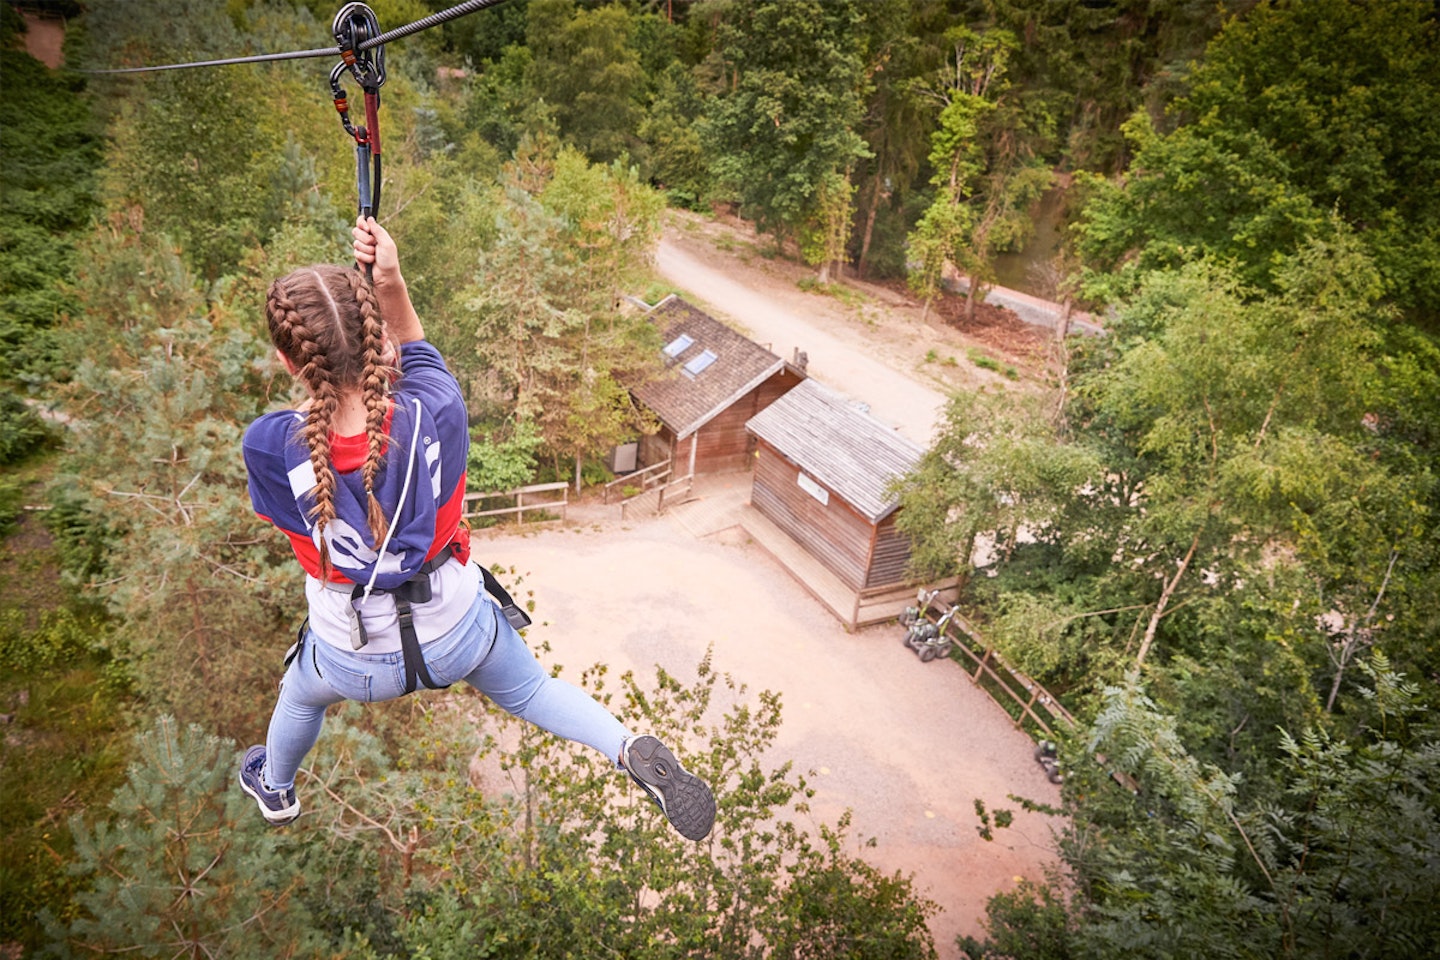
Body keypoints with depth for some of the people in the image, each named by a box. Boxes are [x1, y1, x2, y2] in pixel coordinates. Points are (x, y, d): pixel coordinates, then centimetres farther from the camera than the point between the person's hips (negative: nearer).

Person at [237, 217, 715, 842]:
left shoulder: (268, 447, -31)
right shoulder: (435, 412, -30)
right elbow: (415, 351, -7)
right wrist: (391, 281, -20)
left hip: (351, 660, 1)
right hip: (459, 634, 0)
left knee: (301, 696, 37)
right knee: (529, 689, 27)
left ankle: (276, 790, 68)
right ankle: (631, 749, 4)